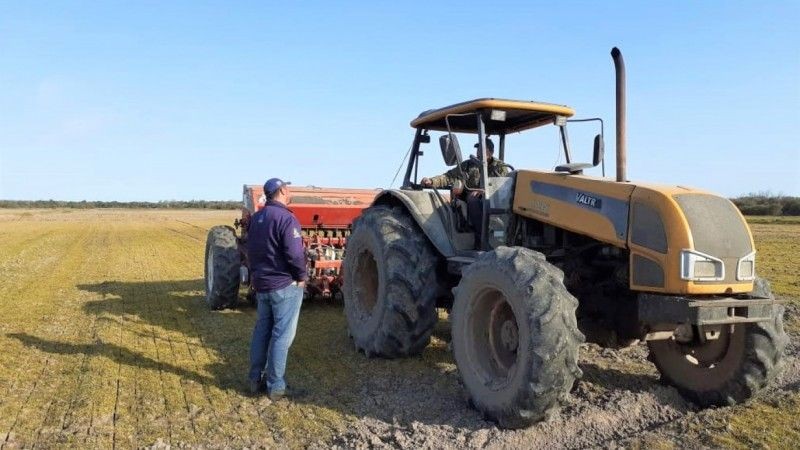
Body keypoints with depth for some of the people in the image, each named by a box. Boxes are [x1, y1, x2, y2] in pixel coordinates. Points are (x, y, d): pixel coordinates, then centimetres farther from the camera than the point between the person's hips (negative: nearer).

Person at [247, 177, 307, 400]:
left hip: (261, 284, 8)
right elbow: (295, 254, -23)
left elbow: (251, 250, 15)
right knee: (282, 335, 0)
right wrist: (302, 277, -8)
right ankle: (275, 386, 6)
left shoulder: (256, 218, 9)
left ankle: (256, 379, 24)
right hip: (285, 284, -8)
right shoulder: (286, 218, -18)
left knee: (262, 330, 17)